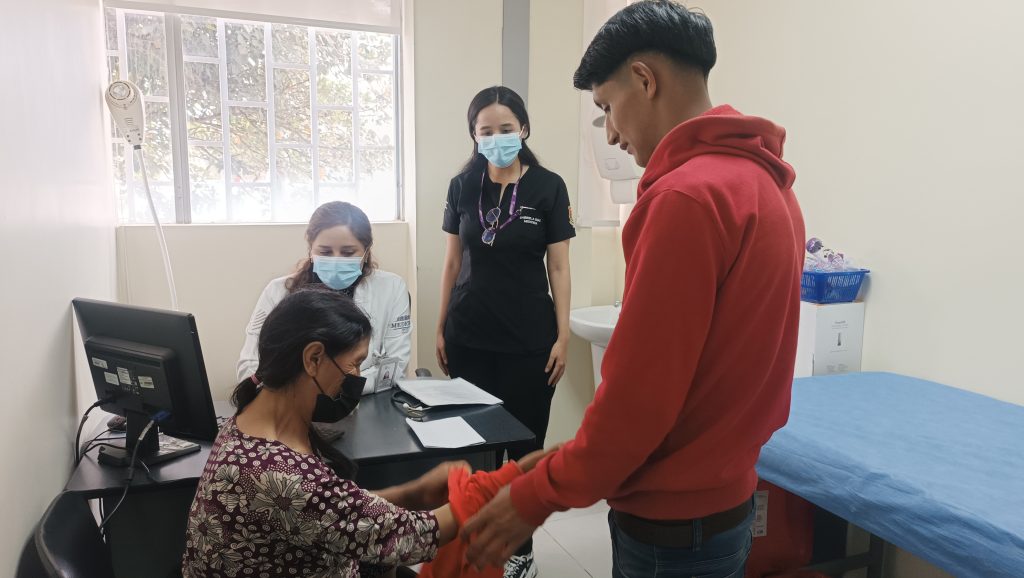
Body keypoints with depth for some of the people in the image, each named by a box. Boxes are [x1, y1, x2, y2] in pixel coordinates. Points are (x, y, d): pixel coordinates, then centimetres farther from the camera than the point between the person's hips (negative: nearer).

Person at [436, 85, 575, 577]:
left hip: (529, 339, -2)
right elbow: (453, 262, 9)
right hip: (470, 337, 3)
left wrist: (563, 336, -6)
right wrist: (440, 328, 9)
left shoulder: (548, 187, -4)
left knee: (524, 446, 6)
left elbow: (559, 267, -2)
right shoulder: (462, 186, 4)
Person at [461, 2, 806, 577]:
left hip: (673, 523, -8)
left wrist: (535, 497, -9)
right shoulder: (764, 181, 5)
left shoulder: (687, 197, -24)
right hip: (725, 495, 8)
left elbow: (640, 390, -23)